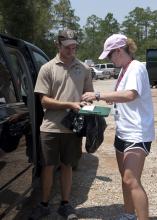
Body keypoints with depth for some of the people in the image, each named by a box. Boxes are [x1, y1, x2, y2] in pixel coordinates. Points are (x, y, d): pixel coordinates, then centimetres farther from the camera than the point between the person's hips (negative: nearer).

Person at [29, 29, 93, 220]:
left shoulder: (83, 69, 7)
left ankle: (65, 204, 28)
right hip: (51, 127, -2)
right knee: (48, 167, 7)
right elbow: (44, 101, -6)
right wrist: (70, 105, -17)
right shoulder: (48, 68, -1)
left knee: (67, 166, 13)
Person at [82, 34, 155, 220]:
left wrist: (98, 95, -30)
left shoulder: (136, 68, -14)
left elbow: (131, 95, -31)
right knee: (125, 179, 16)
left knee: (131, 181, -14)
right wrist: (111, 98, 6)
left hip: (137, 134, -9)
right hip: (123, 132, 9)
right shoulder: (124, 70, 13)